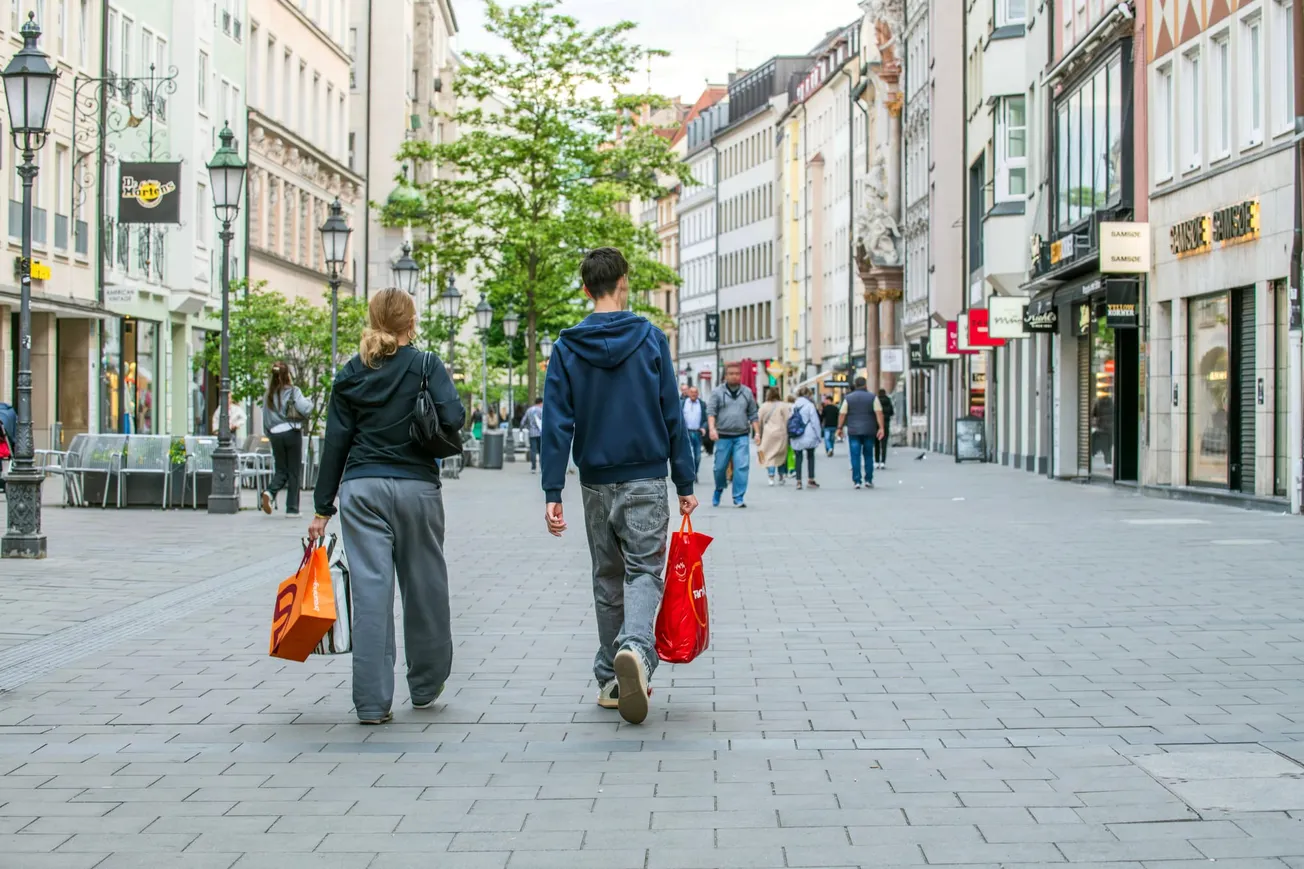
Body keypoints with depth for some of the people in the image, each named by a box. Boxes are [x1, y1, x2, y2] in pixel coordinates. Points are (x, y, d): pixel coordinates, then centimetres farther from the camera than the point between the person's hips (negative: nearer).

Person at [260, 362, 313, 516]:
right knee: (294, 472, 4)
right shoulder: (292, 391, -5)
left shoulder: (268, 395, 9)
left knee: (281, 470, 13)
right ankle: (292, 508, 4)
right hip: (292, 433, -4)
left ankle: (270, 492, -16)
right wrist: (309, 402, 2)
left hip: (275, 435, 4)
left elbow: (265, 419, 12)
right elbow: (304, 409, -18)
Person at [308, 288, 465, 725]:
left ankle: (372, 701, -3)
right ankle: (426, 686, 27)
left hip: (361, 489, 2)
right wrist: (425, 425, 9)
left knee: (370, 591, -1)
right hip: (416, 488, -2)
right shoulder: (426, 366, -2)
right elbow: (453, 418, -15)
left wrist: (323, 508, 8)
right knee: (424, 586, 13)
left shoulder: (351, 374, 6)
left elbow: (335, 442, 5)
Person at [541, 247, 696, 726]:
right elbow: (672, 416, -3)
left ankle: (611, 679, 17)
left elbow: (557, 424, -4)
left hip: (596, 483, 2)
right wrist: (685, 484, 2)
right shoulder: (651, 340, -4)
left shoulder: (567, 348, 0)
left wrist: (553, 494, -4)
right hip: (645, 480, -2)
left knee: (607, 578, 14)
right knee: (644, 571, -2)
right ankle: (635, 649, -29)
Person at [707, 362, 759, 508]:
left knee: (742, 466, -9)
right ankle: (719, 490, 32)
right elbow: (711, 412, -4)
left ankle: (738, 498, -4)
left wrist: (757, 432, 5)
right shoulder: (718, 393, 4)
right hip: (723, 436, -1)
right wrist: (712, 428, -19)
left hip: (741, 437, 1)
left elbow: (753, 415, 14)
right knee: (720, 467, 4)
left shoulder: (747, 393, 11)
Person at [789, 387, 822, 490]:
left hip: (796, 438, 3)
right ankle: (811, 480, 10)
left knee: (798, 458, 7)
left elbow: (789, 422, 6)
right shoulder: (809, 405, -8)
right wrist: (818, 435, 0)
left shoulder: (794, 406, 5)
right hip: (808, 436, -3)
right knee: (810, 457, 10)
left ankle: (798, 481, 1)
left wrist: (789, 437, 11)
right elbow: (815, 421, -8)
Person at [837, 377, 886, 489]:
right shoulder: (872, 397, 1)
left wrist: (839, 428, 5)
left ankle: (857, 481, -6)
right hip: (869, 431, 0)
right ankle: (868, 480, 10)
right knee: (868, 456, 11)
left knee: (855, 456, 0)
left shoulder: (848, 398, 2)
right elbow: (879, 413, -7)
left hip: (853, 431, 0)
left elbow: (842, 414, -1)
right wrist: (881, 427, -9)